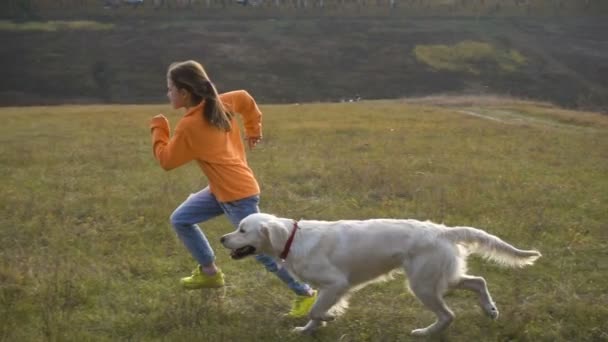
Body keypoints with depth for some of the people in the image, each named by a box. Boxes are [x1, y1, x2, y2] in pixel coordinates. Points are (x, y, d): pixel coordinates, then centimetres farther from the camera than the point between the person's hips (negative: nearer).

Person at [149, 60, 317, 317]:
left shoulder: (190, 125, -21)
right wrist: (253, 129, 25)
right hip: (222, 189, 10)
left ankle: (305, 294, 4)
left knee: (261, 249, -5)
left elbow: (166, 160, -12)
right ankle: (210, 272, 25)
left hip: (238, 195, -10)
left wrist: (158, 128, 0)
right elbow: (245, 99, 18)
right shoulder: (220, 104, 1)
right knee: (180, 220, 15)